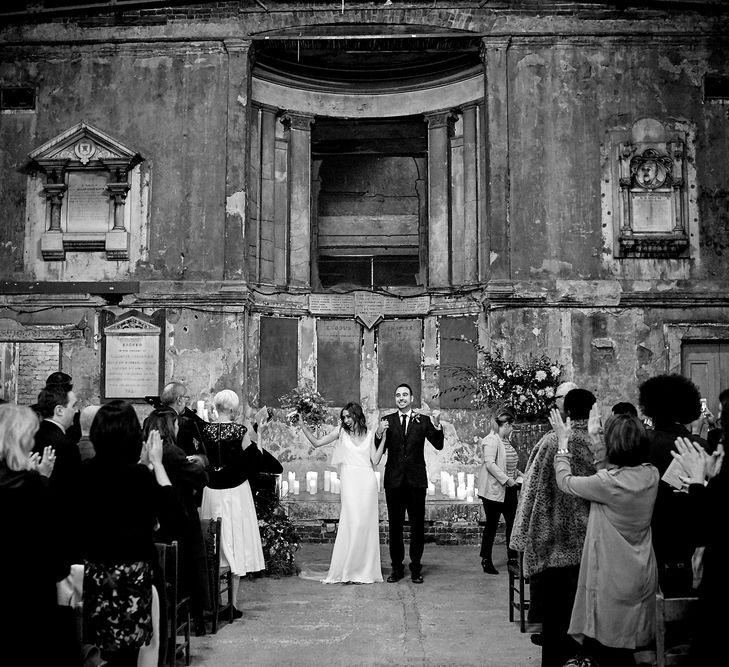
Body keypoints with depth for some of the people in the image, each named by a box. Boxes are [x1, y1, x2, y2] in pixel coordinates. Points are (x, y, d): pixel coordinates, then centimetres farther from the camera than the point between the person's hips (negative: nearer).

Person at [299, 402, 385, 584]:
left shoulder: (369, 435, 12)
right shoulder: (341, 432, 10)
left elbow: (375, 461, 8)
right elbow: (316, 442, 7)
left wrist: (384, 439, 4)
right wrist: (302, 426, -1)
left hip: (368, 481, 2)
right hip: (350, 482, -2)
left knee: (367, 524, 0)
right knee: (352, 523, -11)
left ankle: (365, 571, 8)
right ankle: (345, 571, -6)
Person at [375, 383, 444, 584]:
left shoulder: (423, 421, 4)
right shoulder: (387, 421, 6)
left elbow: (438, 445, -5)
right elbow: (379, 451, 1)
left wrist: (437, 425, -21)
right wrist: (379, 434, -18)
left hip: (416, 480, 0)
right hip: (394, 480, 1)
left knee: (418, 526, 3)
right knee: (395, 526, 6)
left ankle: (416, 568, 12)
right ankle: (397, 567, 14)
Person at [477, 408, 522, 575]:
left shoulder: (506, 441, 14)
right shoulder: (491, 440, -14)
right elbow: (489, 464, -23)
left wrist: (517, 473, 10)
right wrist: (506, 479, -24)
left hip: (508, 491, 8)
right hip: (494, 490, -8)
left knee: (512, 523, 7)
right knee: (492, 525, 0)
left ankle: (512, 557, 17)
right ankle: (486, 560, 9)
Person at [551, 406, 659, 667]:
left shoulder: (608, 482, -25)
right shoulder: (651, 475, -7)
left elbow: (564, 481, -10)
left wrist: (563, 442, 2)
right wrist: (594, 436, 18)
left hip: (612, 579, -6)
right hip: (642, 576, 6)